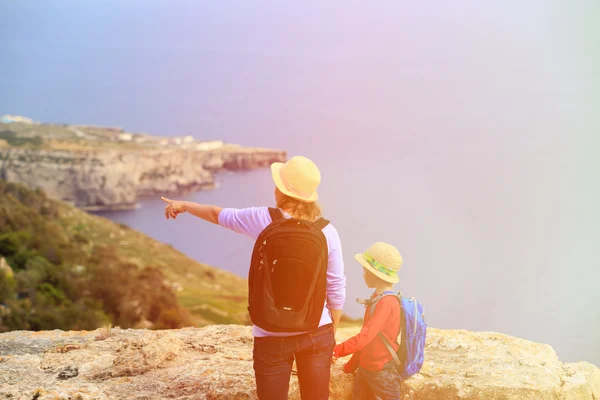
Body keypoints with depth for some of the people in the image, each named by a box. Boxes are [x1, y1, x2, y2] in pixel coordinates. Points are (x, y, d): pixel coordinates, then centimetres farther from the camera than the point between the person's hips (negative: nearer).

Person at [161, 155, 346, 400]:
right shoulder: (327, 231, -6)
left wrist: (184, 205, 28)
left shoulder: (263, 220, -10)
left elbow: (218, 215, 9)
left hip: (273, 337, -1)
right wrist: (332, 334, 13)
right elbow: (336, 289, -1)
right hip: (317, 333, 2)